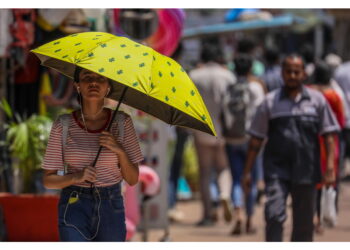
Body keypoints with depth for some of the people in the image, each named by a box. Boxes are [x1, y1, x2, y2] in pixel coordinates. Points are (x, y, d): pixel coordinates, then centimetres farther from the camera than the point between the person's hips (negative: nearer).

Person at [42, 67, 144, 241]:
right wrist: (77, 177, -18)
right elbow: (48, 180, 0)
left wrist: (119, 150, -15)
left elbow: (133, 179, 3)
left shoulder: (122, 122, 0)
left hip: (111, 208, 2)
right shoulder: (62, 126, -3)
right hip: (74, 207, -2)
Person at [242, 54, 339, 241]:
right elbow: (256, 139, 7)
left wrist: (330, 167, -4)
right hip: (276, 168, -1)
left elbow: (328, 135, 5)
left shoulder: (317, 100, 6)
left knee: (304, 222, 7)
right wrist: (247, 171, 5)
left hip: (306, 170, 1)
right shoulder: (270, 102, 4)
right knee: (274, 215, -16)